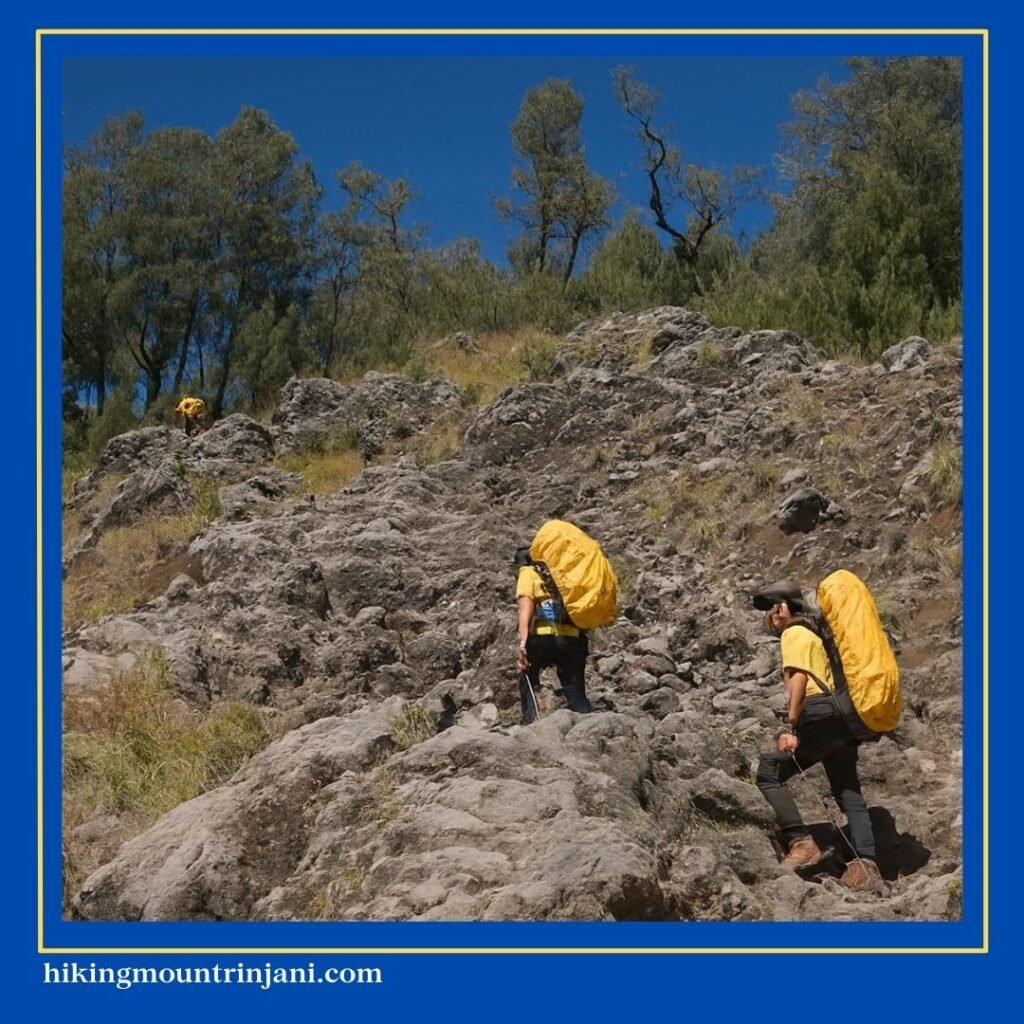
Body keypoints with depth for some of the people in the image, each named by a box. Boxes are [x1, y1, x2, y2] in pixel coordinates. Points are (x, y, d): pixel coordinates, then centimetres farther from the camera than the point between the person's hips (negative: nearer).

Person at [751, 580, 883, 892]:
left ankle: (802, 843, -17)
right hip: (841, 717, 10)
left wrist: (789, 727, -20)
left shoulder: (794, 633, 1)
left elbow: (798, 677, -13)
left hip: (819, 715, -10)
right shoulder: (813, 634, 30)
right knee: (848, 793, 7)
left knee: (768, 772, -8)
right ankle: (866, 866, 1)